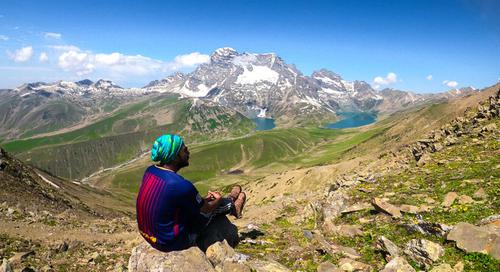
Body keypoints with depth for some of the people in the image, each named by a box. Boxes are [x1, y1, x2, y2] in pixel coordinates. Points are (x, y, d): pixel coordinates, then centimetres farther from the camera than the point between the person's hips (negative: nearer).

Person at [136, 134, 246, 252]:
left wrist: (203, 199, 18)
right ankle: (231, 206, 41)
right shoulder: (181, 185, -31)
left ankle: (229, 201, 46)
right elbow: (203, 212, -12)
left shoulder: (150, 171, -7)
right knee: (212, 206, 10)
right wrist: (218, 201, 10)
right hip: (171, 243, -7)